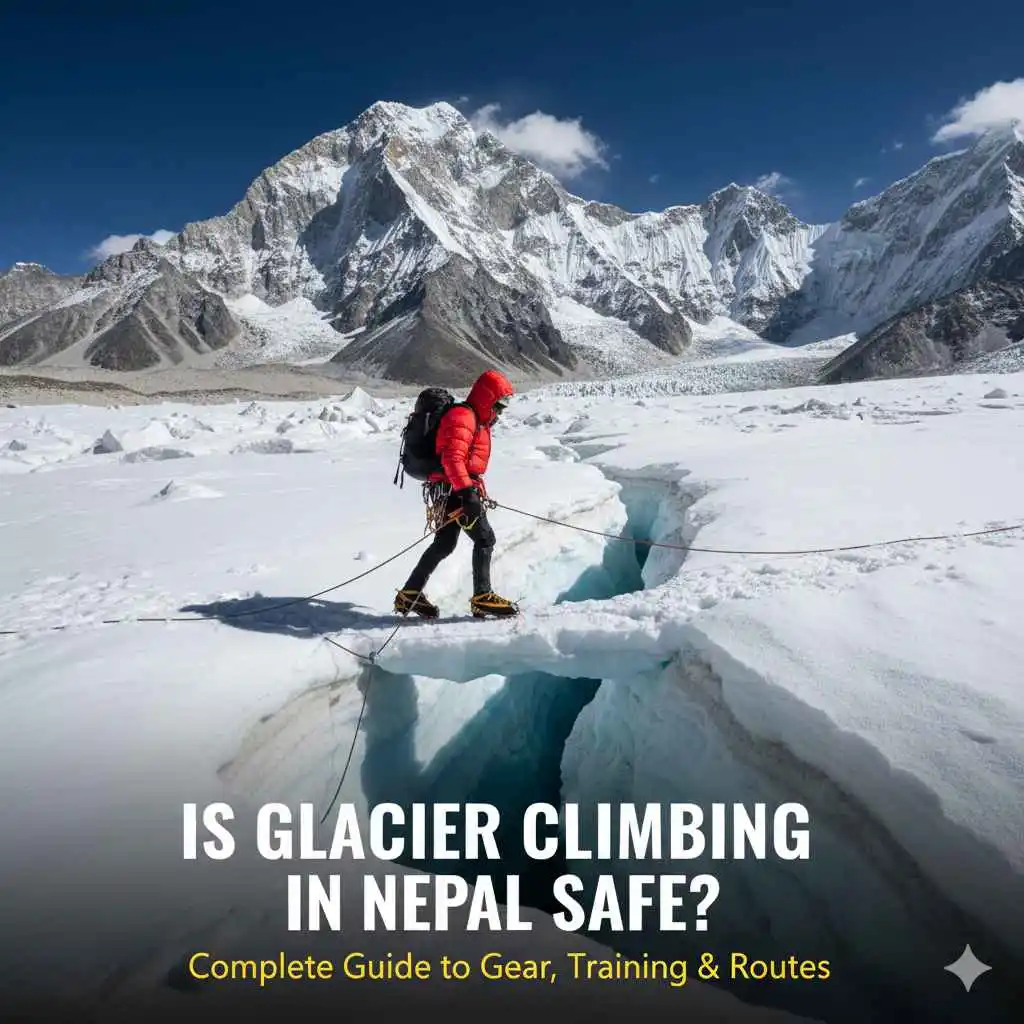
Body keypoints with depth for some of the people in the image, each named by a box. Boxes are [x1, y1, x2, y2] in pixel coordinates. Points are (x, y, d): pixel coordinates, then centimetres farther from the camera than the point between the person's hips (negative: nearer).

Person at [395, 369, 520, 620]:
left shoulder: (476, 420, 21)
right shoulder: (461, 417, -13)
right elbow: (452, 458, -25)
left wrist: (478, 491, 30)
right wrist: (468, 492, -33)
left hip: (459, 489, 11)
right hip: (454, 489, -11)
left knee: (444, 544, 13)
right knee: (484, 538, -10)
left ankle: (410, 594, 20)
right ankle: (482, 598, -5)